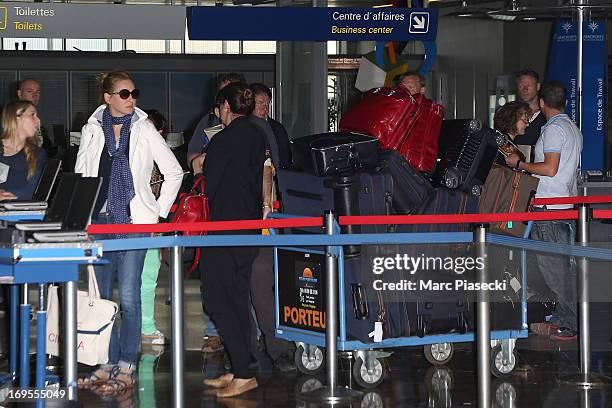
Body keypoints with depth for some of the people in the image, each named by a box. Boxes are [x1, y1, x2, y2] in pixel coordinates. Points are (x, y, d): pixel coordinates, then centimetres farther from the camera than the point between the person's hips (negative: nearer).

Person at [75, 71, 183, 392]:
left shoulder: (144, 130, 2)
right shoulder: (92, 130, 8)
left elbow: (174, 172, 7)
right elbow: (80, 175, 15)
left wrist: (159, 210, 2)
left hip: (134, 221, -3)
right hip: (100, 220, 3)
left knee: (128, 296, -8)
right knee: (102, 295, 6)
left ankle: (126, 368, -4)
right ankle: (108, 363, 15)